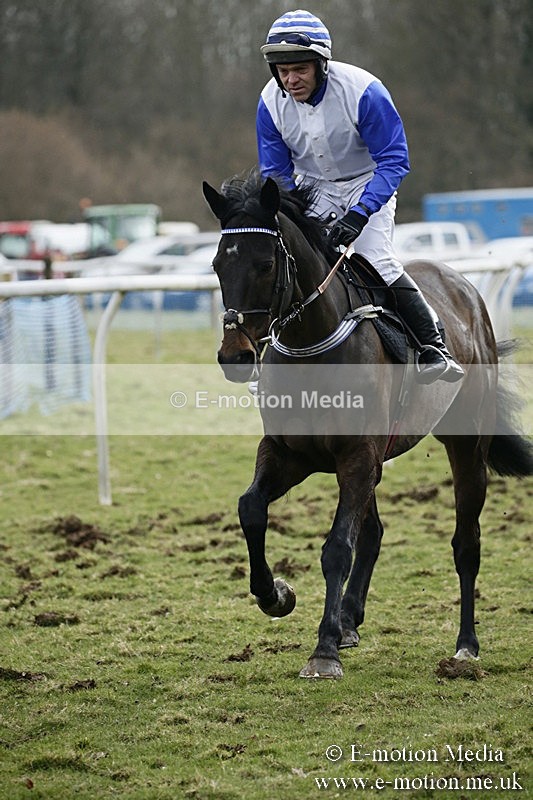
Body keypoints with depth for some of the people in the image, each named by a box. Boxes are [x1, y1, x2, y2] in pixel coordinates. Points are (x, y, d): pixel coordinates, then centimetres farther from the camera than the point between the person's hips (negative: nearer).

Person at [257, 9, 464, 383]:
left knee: (376, 259, -22)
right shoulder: (271, 102, -15)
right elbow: (275, 173, -3)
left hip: (368, 182, -4)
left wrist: (360, 213, -35)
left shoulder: (364, 91, -28)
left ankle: (433, 347, -13)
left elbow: (394, 160, -23)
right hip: (312, 188, 4)